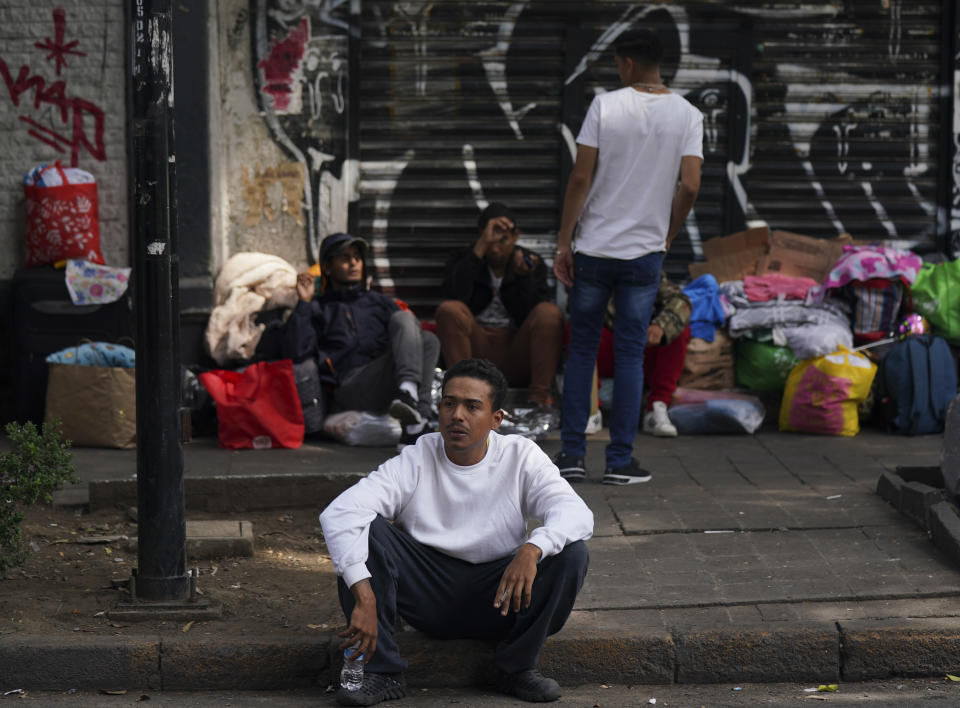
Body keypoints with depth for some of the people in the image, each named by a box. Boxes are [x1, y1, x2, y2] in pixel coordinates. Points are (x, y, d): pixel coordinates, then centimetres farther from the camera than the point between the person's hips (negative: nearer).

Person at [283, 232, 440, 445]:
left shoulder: (378, 301, 36)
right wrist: (304, 303, 2)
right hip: (350, 384, -4)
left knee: (429, 340, -27)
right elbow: (295, 353, 5)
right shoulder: (318, 308, 22)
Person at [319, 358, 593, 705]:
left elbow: (577, 513, -19)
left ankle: (516, 667, -6)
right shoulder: (415, 462, -10)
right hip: (428, 595, 0)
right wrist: (364, 596, -35)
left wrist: (532, 549, -41)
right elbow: (338, 513, -22)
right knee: (364, 531, -23)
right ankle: (382, 672, -17)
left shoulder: (521, 457, -5)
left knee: (572, 553, -23)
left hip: (499, 598, 0)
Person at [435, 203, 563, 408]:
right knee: (449, 310, -26)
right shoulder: (463, 258, 6)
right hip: (477, 348, 0)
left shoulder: (531, 263, 7)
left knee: (550, 313, -24)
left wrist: (524, 277, -21)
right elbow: (454, 296, -18)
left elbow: (530, 317, -6)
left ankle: (540, 394, -28)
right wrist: (481, 247, -20)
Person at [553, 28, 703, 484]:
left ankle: (572, 454, 10)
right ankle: (620, 461, 7)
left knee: (581, 349, 10)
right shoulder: (688, 116, 0)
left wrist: (563, 243, -1)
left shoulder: (605, 106, -5)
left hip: (593, 249, -1)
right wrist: (667, 237, 9)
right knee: (630, 355, 6)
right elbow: (689, 187, -7)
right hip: (645, 253, 1)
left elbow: (580, 178, -7)